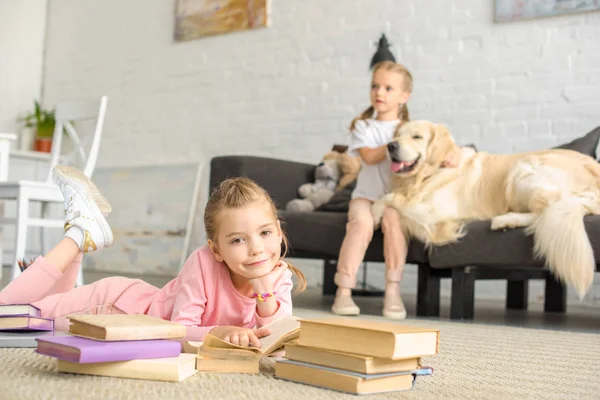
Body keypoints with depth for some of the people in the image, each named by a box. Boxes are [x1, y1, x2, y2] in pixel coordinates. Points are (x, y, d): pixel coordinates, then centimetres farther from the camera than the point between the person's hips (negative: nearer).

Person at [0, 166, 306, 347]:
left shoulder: (279, 276, -20)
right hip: (116, 303, -5)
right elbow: (179, 329, -32)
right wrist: (220, 331, -50)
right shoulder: (203, 262, -34)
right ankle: (82, 232, 9)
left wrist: (266, 291, -39)